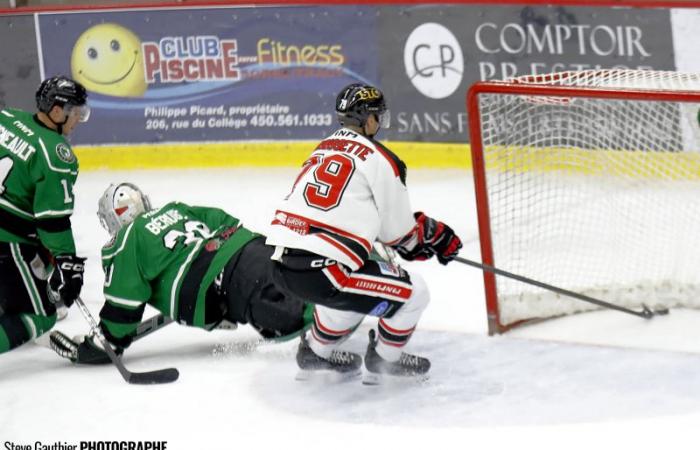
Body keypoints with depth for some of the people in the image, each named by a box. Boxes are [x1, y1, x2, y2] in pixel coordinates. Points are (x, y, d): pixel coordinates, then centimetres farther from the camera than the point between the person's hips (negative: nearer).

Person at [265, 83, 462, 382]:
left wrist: (423, 227, 28)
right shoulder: (379, 159, -4)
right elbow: (398, 232, 2)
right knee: (413, 293, 6)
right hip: (319, 272, -9)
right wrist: (435, 235, 23)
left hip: (281, 266, 9)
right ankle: (385, 357, 23)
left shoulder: (324, 148, 20)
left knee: (354, 282, 36)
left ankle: (317, 350, 42)